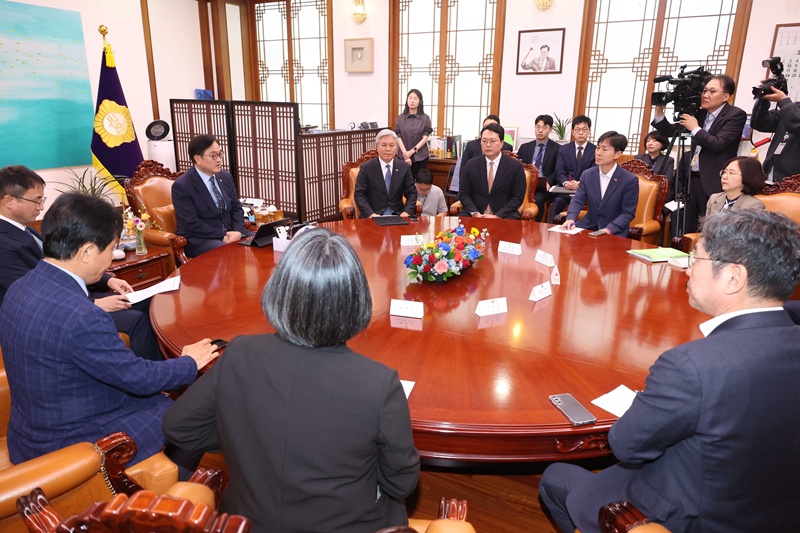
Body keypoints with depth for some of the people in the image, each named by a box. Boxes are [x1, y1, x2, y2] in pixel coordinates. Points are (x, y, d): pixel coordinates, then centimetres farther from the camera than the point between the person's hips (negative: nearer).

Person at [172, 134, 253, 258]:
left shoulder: (226, 176, 9)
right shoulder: (181, 186, -10)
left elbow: (236, 208, 12)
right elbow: (192, 224, -15)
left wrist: (238, 231, -8)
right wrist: (223, 236, -20)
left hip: (231, 232, 7)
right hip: (200, 240, -7)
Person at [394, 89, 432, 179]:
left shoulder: (425, 118, 3)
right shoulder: (400, 118, 5)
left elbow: (425, 138, -3)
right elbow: (398, 138, -1)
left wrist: (412, 151, -14)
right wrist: (406, 155, -13)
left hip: (420, 157, -1)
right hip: (403, 157, 1)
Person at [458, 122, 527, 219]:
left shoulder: (516, 166, 0)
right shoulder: (470, 165, 7)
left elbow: (518, 197, -3)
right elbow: (463, 194, 6)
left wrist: (497, 216, -15)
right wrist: (475, 213, -13)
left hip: (504, 215, -1)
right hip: (476, 215, 2)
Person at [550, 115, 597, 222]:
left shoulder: (596, 151, 6)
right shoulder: (563, 149, 12)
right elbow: (559, 171, 3)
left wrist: (581, 183, -23)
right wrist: (565, 182, -21)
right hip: (565, 188, 1)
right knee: (558, 200, -30)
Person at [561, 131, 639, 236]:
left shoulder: (630, 180, -10)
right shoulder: (587, 175, 3)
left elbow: (627, 213, -9)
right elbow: (578, 200, -3)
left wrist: (609, 229, -24)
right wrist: (570, 218, -23)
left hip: (615, 231, -4)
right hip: (588, 226, 4)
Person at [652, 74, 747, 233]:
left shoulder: (736, 115, -7)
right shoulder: (700, 113, 12)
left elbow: (718, 145, -19)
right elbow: (671, 132, 13)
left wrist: (695, 129, -14)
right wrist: (659, 112, -1)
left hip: (714, 183, -6)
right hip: (693, 179, 6)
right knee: (686, 230, 11)